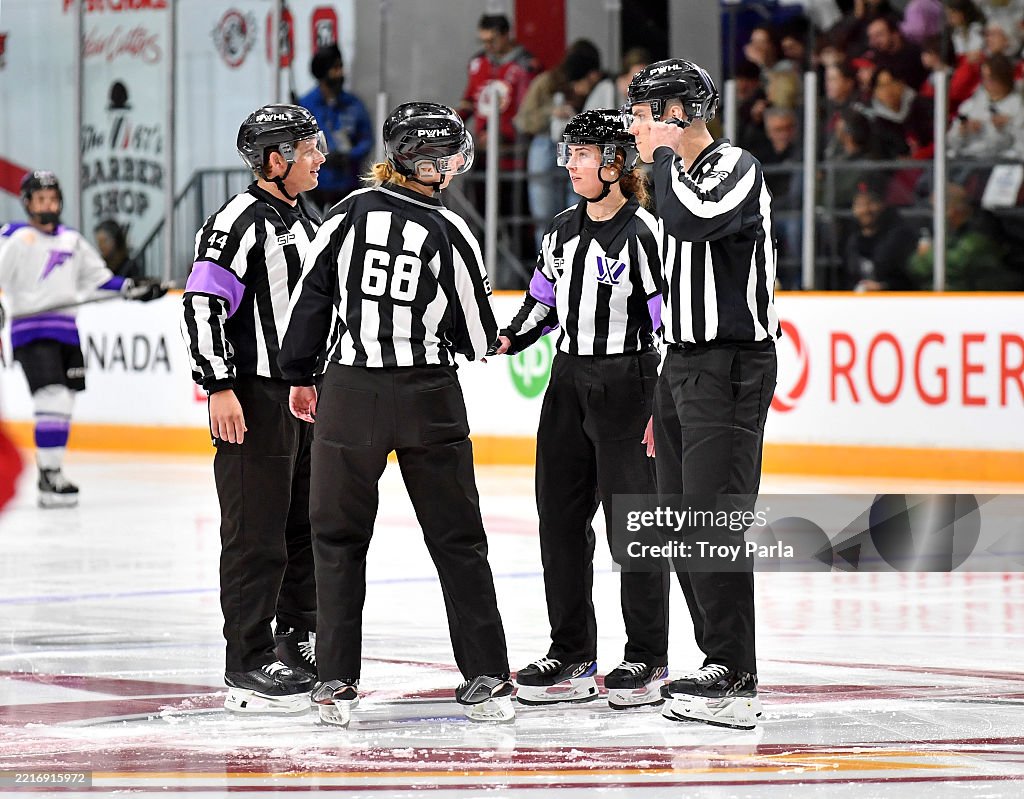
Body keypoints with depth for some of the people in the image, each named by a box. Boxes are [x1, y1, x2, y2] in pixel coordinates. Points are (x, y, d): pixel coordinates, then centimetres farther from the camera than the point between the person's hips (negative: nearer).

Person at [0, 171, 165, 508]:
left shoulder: (72, 240, 16)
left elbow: (98, 278, 20)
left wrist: (133, 288, 9)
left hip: (67, 332, 7)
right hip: (32, 331, -7)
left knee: (63, 406, 11)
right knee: (53, 400, -19)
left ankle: (52, 474, 21)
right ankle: (49, 475, -18)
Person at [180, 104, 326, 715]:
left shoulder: (309, 224, 16)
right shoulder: (241, 221, -12)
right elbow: (203, 304, -18)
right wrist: (219, 387, -23)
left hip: (307, 395, 9)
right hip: (254, 397, -9)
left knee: (308, 526, 15)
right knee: (258, 532, -8)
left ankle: (301, 646, 26)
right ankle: (250, 666, -6)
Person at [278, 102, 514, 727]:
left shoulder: (351, 213, -1)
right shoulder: (451, 233, -5)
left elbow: (313, 296, 1)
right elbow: (477, 337, 1)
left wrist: (301, 375, 13)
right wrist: (486, 336, 25)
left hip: (350, 393, 1)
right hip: (428, 396, -1)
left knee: (340, 536, 10)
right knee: (458, 539, 8)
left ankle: (337, 681, 6)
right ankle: (486, 679, 8)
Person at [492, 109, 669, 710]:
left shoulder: (642, 232, -12)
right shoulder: (565, 229, 11)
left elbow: (668, 321, -13)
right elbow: (544, 300, 20)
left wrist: (663, 403, -16)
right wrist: (508, 340, 2)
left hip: (626, 384, -8)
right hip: (569, 381, 8)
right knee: (560, 515, 7)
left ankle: (649, 659, 4)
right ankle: (572, 657, 15)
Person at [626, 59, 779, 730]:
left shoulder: (736, 168, -11)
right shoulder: (684, 175, 19)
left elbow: (691, 221, -33)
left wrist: (667, 153, -15)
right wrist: (665, 397, 24)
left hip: (731, 366, -10)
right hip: (686, 363, 10)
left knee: (712, 519, -14)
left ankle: (735, 682, -14)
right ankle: (724, 665, 16)